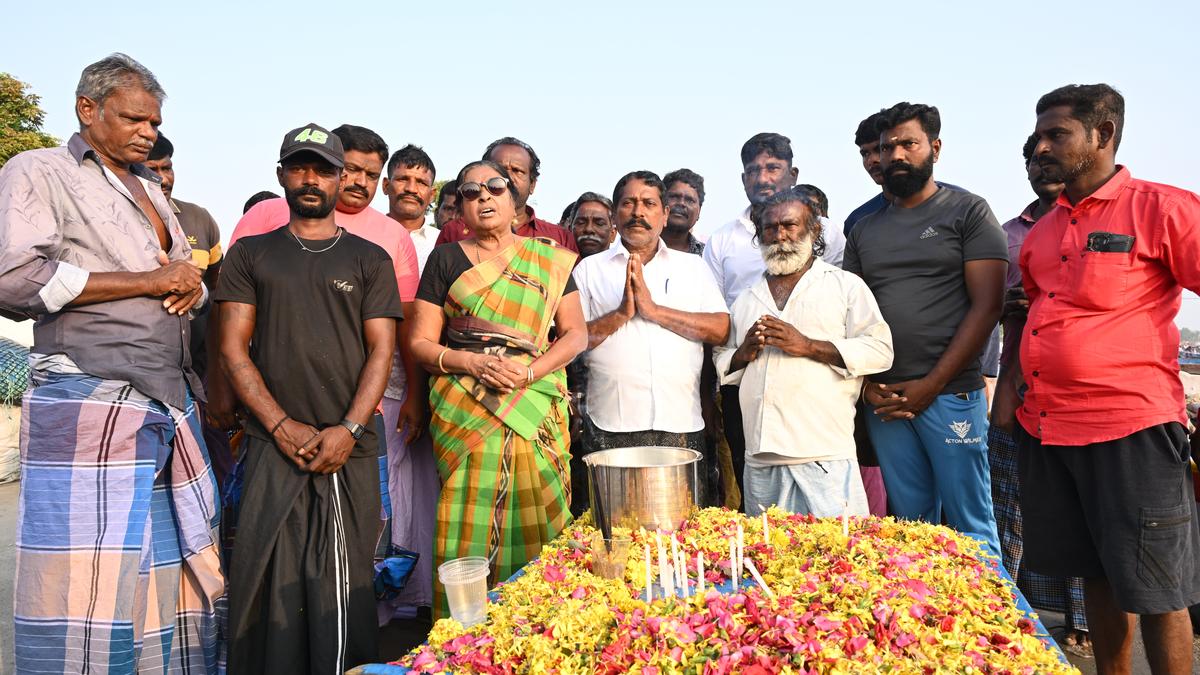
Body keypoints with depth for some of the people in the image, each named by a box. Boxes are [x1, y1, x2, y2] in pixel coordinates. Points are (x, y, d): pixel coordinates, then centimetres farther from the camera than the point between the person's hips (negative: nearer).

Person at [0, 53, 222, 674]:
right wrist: (148, 281, -9)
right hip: (88, 407, -6)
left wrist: (190, 281, 2)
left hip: (171, 407, 7)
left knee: (176, 570, 7)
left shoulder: (151, 191, 24)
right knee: (89, 583, -5)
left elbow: (190, 281, 28)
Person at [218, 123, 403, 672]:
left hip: (350, 450, 0)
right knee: (268, 582, 0)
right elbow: (233, 348, 5)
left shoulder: (369, 259, 10)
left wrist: (349, 430, -10)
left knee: (344, 585, 2)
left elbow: (381, 350, 3)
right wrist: (282, 426, -7)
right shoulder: (251, 253, 12)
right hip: (273, 446, 1)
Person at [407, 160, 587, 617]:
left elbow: (576, 334, 7)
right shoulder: (446, 260, 10)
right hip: (464, 410, -1)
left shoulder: (549, 260, 12)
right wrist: (474, 363, -12)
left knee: (536, 523, -1)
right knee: (470, 528, -3)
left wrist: (527, 372, -9)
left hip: (535, 406, 1)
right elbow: (421, 343, 6)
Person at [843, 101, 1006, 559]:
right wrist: (867, 384, 0)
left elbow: (987, 306, -6)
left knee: (970, 524, 1)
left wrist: (931, 385, -11)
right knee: (910, 522, 11)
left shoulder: (968, 212, 1)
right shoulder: (864, 231, 15)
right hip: (883, 400, 4)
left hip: (950, 394, -4)